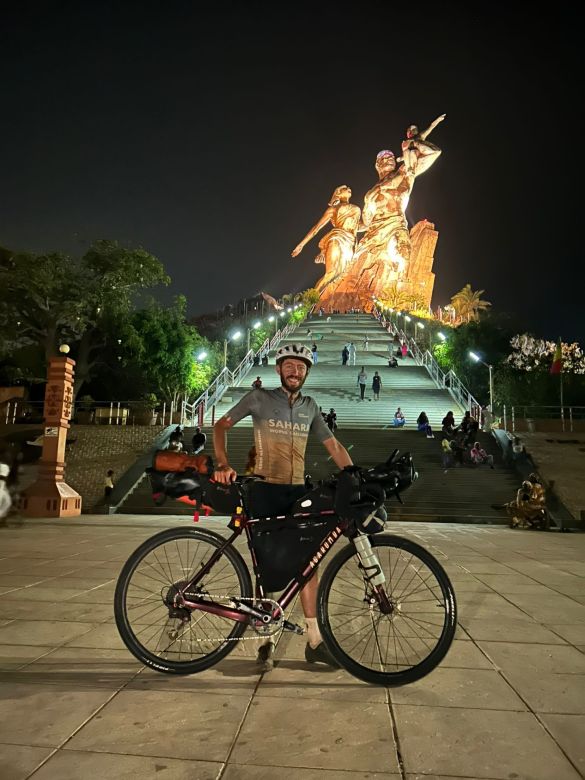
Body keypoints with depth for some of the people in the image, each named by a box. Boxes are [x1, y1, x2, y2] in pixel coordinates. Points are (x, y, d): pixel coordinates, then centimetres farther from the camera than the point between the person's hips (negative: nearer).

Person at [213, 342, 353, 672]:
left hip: (298, 491, 4)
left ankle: (315, 641, 13)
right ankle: (267, 639, 16)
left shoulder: (310, 407, 10)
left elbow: (334, 446, 12)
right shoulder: (260, 398, -2)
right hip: (266, 489, -3)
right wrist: (223, 464, -20)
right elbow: (222, 426, -4)